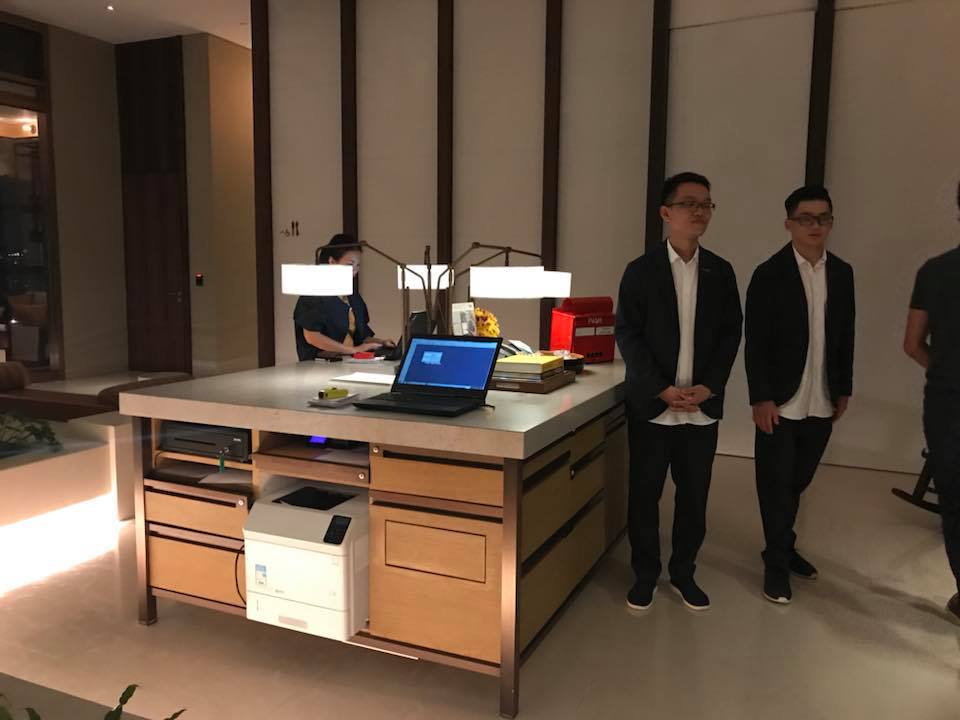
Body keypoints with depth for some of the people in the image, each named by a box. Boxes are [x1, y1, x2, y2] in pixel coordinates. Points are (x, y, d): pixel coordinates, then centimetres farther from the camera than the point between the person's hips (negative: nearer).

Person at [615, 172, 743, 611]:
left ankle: (683, 573, 28)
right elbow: (627, 334, -6)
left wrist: (709, 386, -9)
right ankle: (645, 574, 23)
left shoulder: (721, 272, 7)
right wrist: (662, 390, -14)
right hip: (651, 404, -2)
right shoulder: (641, 271, -3)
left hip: (703, 405, 3)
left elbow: (731, 332, 6)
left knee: (694, 494, 10)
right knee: (644, 493, 6)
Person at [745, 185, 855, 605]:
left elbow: (845, 337, 12)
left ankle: (783, 546, 34)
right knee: (777, 484, 6)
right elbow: (755, 343, -11)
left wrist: (844, 389, 11)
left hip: (821, 402, 5)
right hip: (780, 401, -5)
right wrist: (761, 398, -15)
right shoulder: (770, 274, -9)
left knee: (798, 481, 16)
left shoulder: (842, 273, 7)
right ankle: (777, 562, 20)